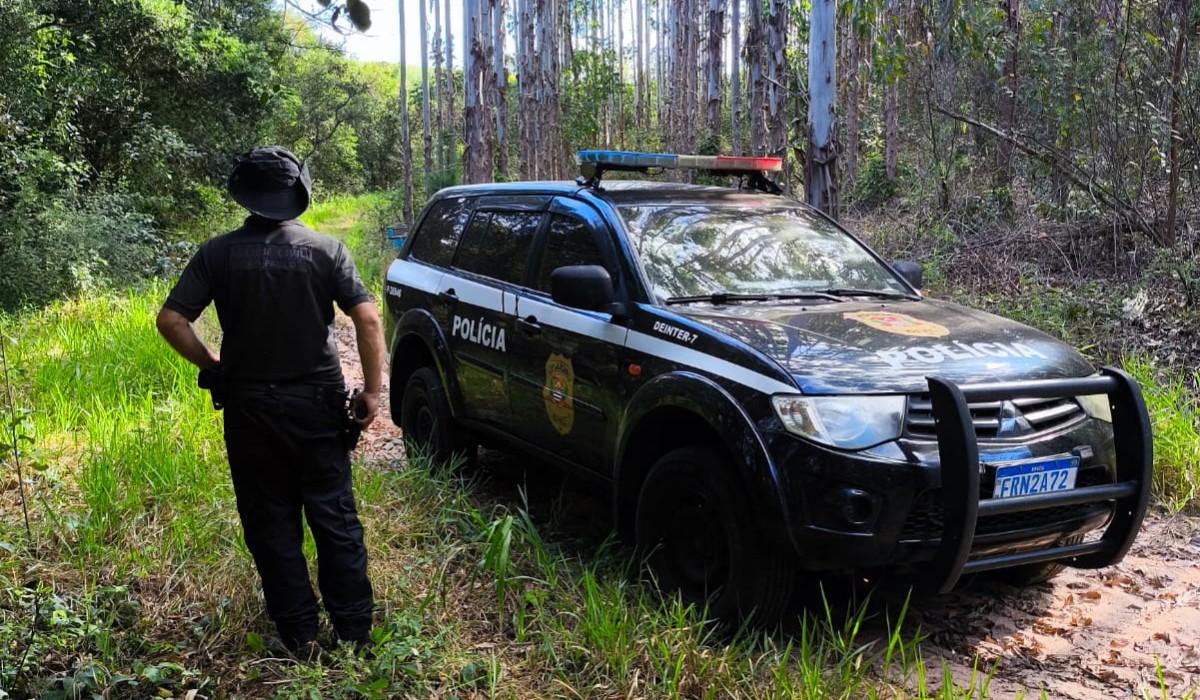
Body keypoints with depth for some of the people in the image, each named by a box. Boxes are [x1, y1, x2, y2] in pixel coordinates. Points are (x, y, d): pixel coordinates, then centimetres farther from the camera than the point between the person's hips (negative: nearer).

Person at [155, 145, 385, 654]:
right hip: (318, 402, 0)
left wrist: (211, 364, 7)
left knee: (271, 522, 11)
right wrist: (372, 390, -5)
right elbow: (368, 319, -11)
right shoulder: (325, 249, -5)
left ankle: (299, 634, 17)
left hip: (250, 405, 0)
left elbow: (170, 320, -7)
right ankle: (353, 627, 18)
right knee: (334, 515, 10)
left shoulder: (218, 253, -3)